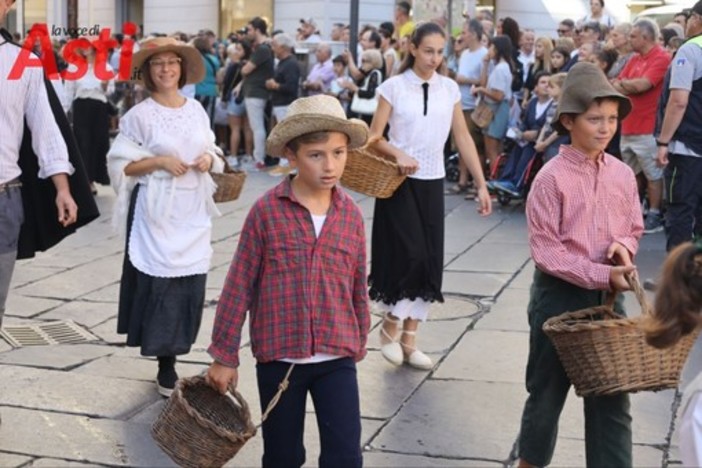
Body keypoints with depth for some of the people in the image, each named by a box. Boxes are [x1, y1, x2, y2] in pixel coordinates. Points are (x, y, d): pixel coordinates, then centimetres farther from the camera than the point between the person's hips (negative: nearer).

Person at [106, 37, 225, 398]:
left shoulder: (197, 110, 9)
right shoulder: (139, 115, -5)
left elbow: (212, 154, 19)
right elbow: (120, 164, -5)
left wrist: (209, 160, -3)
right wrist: (158, 161, -16)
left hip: (193, 213, 5)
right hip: (157, 213, -4)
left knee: (190, 285, 3)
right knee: (160, 282, -6)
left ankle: (171, 359, 17)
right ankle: (166, 368, 5)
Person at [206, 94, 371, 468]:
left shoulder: (350, 214, -1)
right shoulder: (267, 210, -10)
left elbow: (358, 287, 9)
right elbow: (239, 286, -5)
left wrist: (358, 344, 14)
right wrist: (225, 355, -2)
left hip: (336, 357, 2)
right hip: (278, 356, -1)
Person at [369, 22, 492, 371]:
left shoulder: (449, 89, 5)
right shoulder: (394, 87, -5)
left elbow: (463, 139, 7)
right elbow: (374, 137, -5)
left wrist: (481, 185, 4)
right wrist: (399, 154, -24)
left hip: (432, 183, 4)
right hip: (400, 182, -4)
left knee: (430, 261, 4)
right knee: (410, 255, -12)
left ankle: (409, 340, 15)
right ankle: (390, 326, 12)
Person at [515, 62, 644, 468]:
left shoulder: (623, 175, 2)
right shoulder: (552, 178, -14)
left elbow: (634, 229, 14)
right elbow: (547, 252, -16)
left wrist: (623, 247, -9)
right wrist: (602, 274, -22)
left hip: (607, 295, 4)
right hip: (560, 294, -4)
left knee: (612, 397, 6)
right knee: (548, 391, 11)